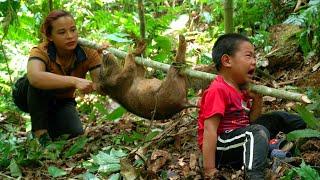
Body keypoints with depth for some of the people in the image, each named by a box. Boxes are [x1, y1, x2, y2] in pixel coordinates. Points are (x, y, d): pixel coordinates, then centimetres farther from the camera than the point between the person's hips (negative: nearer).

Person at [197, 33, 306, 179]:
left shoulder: (242, 90, 11)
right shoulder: (218, 90, -19)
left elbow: (250, 122, 18)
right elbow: (209, 129, -26)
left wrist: (257, 101, 1)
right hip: (220, 147, -10)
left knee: (277, 118, 15)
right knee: (259, 131, -34)